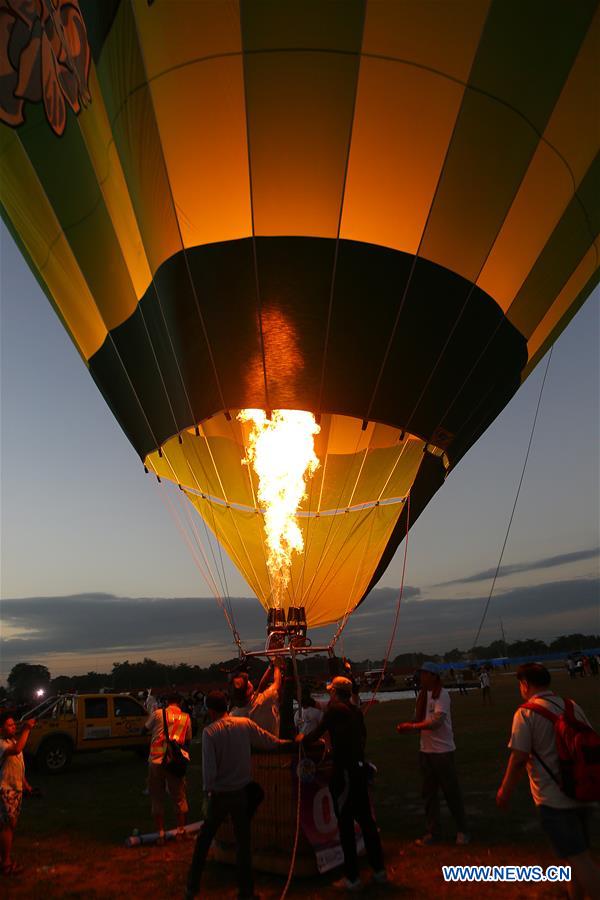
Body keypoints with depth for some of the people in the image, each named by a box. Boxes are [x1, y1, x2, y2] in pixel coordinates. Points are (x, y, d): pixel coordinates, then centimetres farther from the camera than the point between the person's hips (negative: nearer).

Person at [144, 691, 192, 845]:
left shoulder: (158, 714, -2)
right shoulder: (186, 717, 5)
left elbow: (145, 729, 12)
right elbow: (187, 740, 13)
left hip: (156, 761, -1)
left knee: (157, 798, 11)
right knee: (179, 797, 16)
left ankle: (160, 834, 14)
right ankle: (180, 831, 23)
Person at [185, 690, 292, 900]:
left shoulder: (210, 731, -16)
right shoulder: (245, 724, -8)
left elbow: (209, 768, -16)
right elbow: (270, 742, 2)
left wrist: (207, 789, 0)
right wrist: (289, 742, 19)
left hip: (219, 795, -2)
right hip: (241, 792, 2)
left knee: (204, 840, 16)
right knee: (243, 842, 13)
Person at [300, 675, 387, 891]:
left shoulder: (335, 709, -12)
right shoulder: (356, 711, 8)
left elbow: (317, 733, -7)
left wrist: (302, 738, 13)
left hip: (344, 772, -7)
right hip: (360, 768, 7)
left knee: (345, 823, 4)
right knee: (365, 818, 17)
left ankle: (352, 878, 11)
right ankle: (379, 870, 26)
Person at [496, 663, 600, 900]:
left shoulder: (526, 713, -14)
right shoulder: (573, 707, 4)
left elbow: (519, 759, -15)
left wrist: (505, 791, 0)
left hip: (554, 800, -7)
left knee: (578, 859, -1)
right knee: (579, 854, 20)